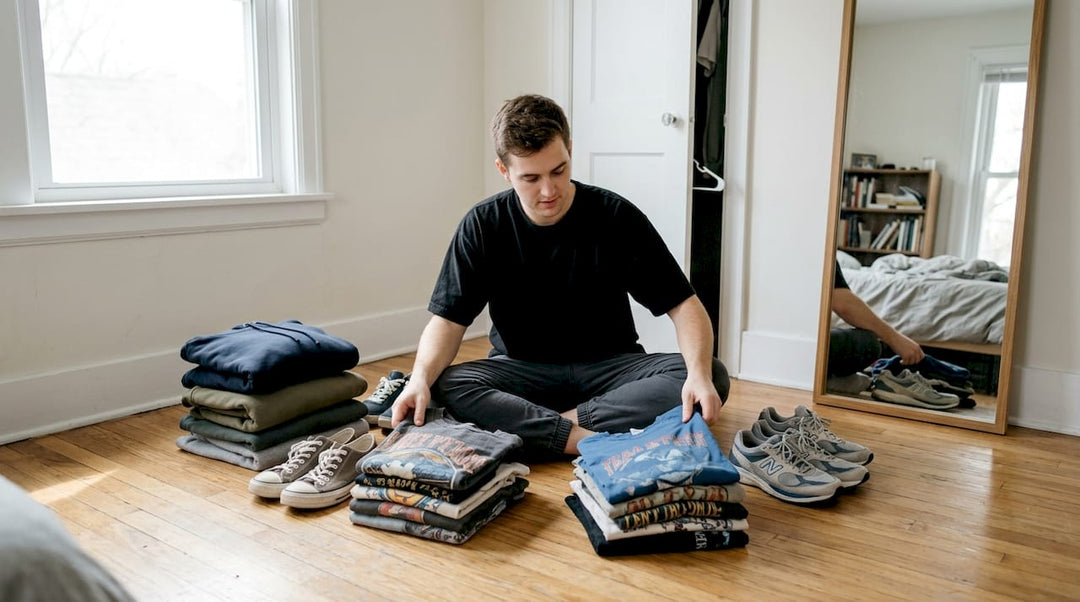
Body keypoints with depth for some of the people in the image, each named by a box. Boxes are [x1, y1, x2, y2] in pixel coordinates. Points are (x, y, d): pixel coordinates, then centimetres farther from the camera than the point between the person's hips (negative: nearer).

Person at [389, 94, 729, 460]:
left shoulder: (616, 217, -9)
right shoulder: (484, 226, -5)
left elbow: (684, 305, -9)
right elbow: (448, 319, -6)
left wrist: (699, 374, -28)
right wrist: (420, 378, -26)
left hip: (609, 366, 0)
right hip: (521, 370, 0)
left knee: (714, 377, -26)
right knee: (447, 387, -30)